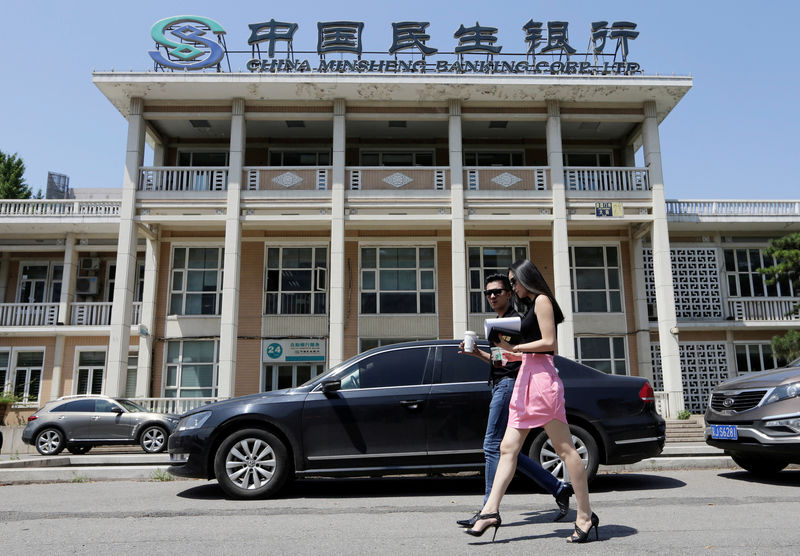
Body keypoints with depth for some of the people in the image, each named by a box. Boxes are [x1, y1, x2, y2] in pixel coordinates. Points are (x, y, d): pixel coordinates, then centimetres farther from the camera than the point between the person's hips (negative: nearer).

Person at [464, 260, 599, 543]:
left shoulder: (541, 300, -4)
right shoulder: (531, 305, 23)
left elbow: (549, 343, -13)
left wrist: (515, 348, -9)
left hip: (542, 378, -10)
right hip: (527, 380, 10)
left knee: (564, 448, -4)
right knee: (508, 448, 3)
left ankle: (585, 516, 3)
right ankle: (490, 510, 3)